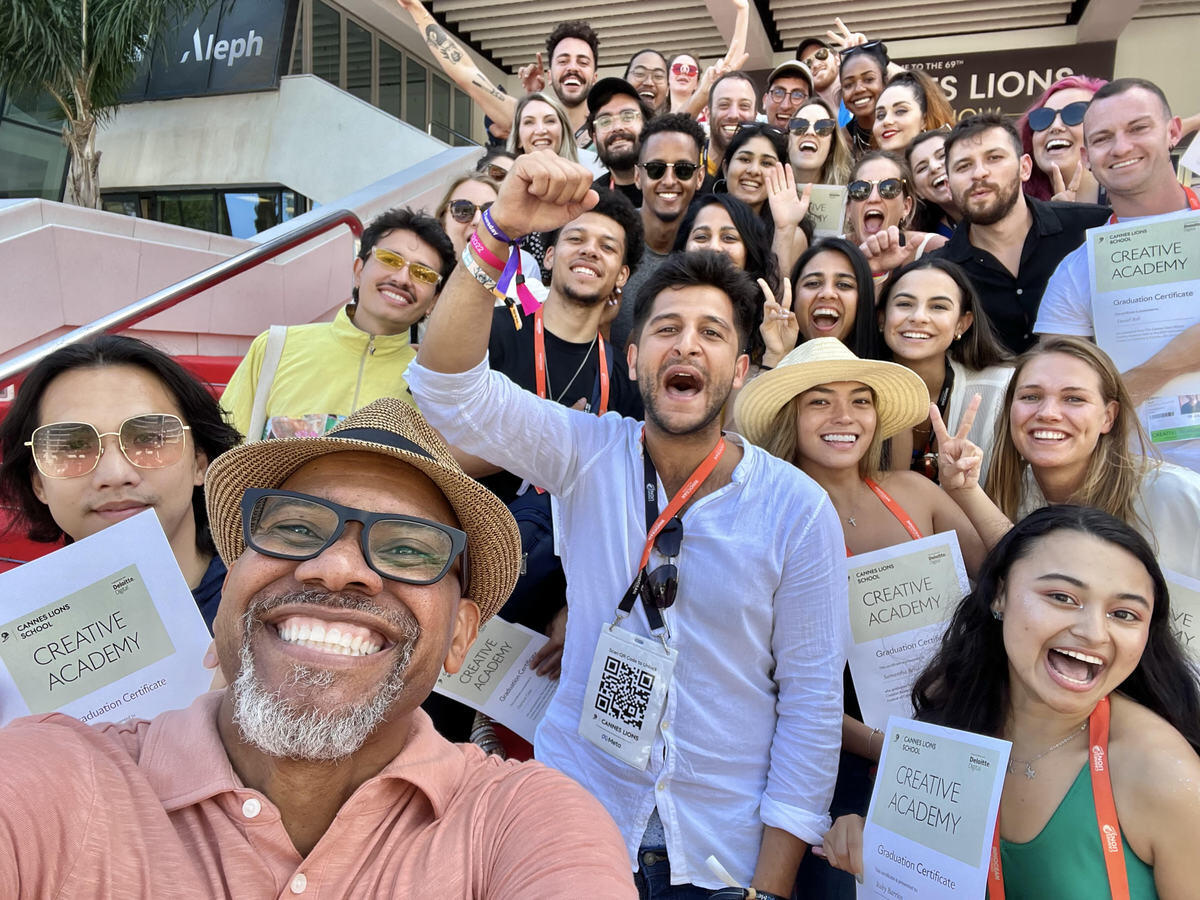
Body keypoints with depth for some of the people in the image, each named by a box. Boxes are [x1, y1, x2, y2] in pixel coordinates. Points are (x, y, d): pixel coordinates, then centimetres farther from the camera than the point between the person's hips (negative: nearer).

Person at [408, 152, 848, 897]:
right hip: (575, 816, 1)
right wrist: (502, 232, -33)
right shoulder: (590, 456, -8)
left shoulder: (798, 509, -12)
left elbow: (813, 699, -9)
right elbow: (450, 386, -20)